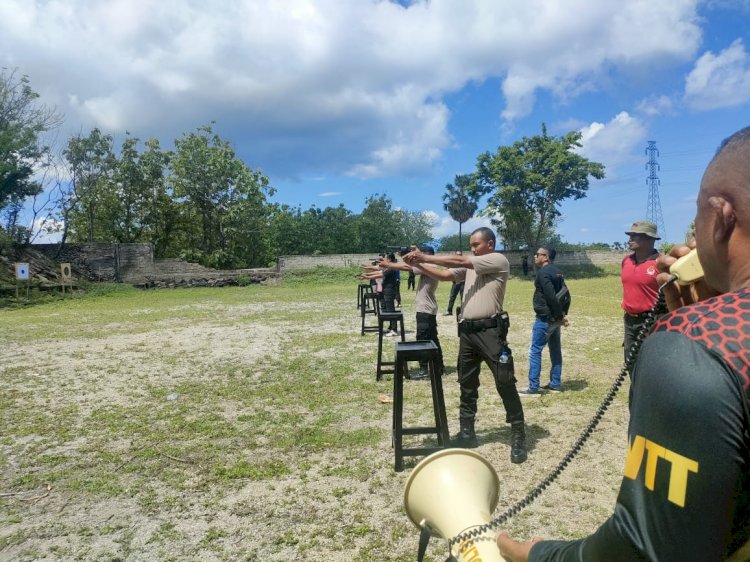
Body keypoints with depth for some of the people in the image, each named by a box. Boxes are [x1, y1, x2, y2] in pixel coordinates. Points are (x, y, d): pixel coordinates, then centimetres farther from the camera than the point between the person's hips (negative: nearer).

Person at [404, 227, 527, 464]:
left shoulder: (498, 260, -7)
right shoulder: (470, 265, 16)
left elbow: (458, 261, -14)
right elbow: (444, 275, 9)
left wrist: (425, 257, -12)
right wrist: (419, 265, -6)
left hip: (491, 330, -7)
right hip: (467, 331, 8)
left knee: (505, 383, -2)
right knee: (467, 384, 13)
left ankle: (518, 436, 10)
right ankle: (467, 432, 24)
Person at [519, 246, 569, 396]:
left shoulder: (543, 272, -17)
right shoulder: (557, 271, 12)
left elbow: (551, 296, -23)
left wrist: (561, 315, -15)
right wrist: (563, 314, 5)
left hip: (545, 318, -10)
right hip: (555, 318, 10)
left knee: (535, 351, -4)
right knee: (555, 350, 14)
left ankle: (533, 388, -2)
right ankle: (555, 384, 22)